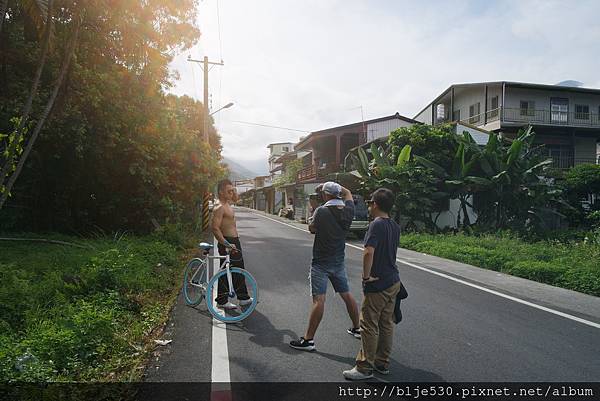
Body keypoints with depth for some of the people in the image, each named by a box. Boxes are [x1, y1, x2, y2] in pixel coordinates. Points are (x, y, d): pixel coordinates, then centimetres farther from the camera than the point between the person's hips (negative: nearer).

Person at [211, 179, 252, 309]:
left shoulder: (227, 204, 11)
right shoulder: (219, 208, -18)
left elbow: (236, 198, 33)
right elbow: (215, 228, -26)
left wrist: (232, 189, 12)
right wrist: (226, 244, -30)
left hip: (234, 242, 10)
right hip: (228, 242, -10)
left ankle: (243, 298, 27)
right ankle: (222, 301, 10)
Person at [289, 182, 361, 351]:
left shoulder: (322, 211, -19)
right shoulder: (348, 210, -3)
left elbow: (312, 229, -2)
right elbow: (348, 193, 18)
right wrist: (337, 187, 14)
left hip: (321, 263, -6)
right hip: (338, 262, 6)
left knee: (318, 299, -8)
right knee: (347, 295, 19)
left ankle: (308, 339, -3)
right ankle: (357, 328, 33)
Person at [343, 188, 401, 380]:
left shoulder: (376, 224, -18)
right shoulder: (395, 226, 7)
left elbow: (369, 252, -31)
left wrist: (366, 276, -20)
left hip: (377, 285, -8)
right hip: (393, 281, 8)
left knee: (369, 326, 2)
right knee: (387, 324, 16)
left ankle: (364, 367, 11)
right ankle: (382, 363, 27)